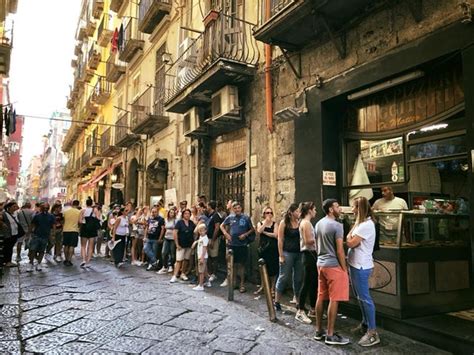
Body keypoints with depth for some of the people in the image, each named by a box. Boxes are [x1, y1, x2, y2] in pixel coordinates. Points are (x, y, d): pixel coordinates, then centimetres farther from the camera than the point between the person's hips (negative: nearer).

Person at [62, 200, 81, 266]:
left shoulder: (66, 211, 5)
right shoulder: (79, 212, -5)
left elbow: (63, 220, 10)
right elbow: (79, 222, -7)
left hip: (65, 230, 4)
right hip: (74, 230, -3)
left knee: (66, 245, 14)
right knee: (72, 246, -1)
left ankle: (66, 259, 22)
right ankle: (69, 260, -5)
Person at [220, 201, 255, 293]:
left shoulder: (246, 218, -3)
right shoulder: (230, 217, 3)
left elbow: (252, 229, 3)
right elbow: (222, 226, 15)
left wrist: (245, 234, -12)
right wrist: (226, 234, 0)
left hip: (242, 244, -3)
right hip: (232, 244, 3)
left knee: (241, 264, 1)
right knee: (233, 264, 12)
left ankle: (242, 284, 11)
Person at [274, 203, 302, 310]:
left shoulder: (300, 223, 6)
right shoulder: (284, 223, -4)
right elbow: (280, 240, -6)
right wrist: (281, 255, -9)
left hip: (299, 253, 4)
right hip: (287, 253, -4)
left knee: (298, 277, 8)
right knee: (284, 277, 1)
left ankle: (296, 298, 21)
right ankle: (277, 301, 11)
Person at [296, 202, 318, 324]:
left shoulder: (306, 222, 17)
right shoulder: (306, 223, -14)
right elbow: (308, 241, -21)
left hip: (311, 254, 10)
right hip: (309, 254, -10)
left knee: (314, 283, 14)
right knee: (307, 283, -6)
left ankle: (313, 309, 24)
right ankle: (300, 312, 1)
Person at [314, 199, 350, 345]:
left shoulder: (318, 224, 10)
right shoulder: (337, 225, -15)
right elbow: (340, 251, -16)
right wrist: (345, 268, -9)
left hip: (320, 264, 9)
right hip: (334, 266, -8)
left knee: (321, 298, 14)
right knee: (333, 300, -1)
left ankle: (319, 331, 22)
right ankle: (330, 335, 5)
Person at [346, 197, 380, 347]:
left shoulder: (366, 225, -20)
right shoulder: (361, 223, 14)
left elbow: (350, 243, -18)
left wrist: (350, 232, -5)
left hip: (361, 267, -10)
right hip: (356, 265, 10)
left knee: (364, 298, -5)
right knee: (360, 297, 19)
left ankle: (372, 332, 2)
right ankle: (365, 324, 32)